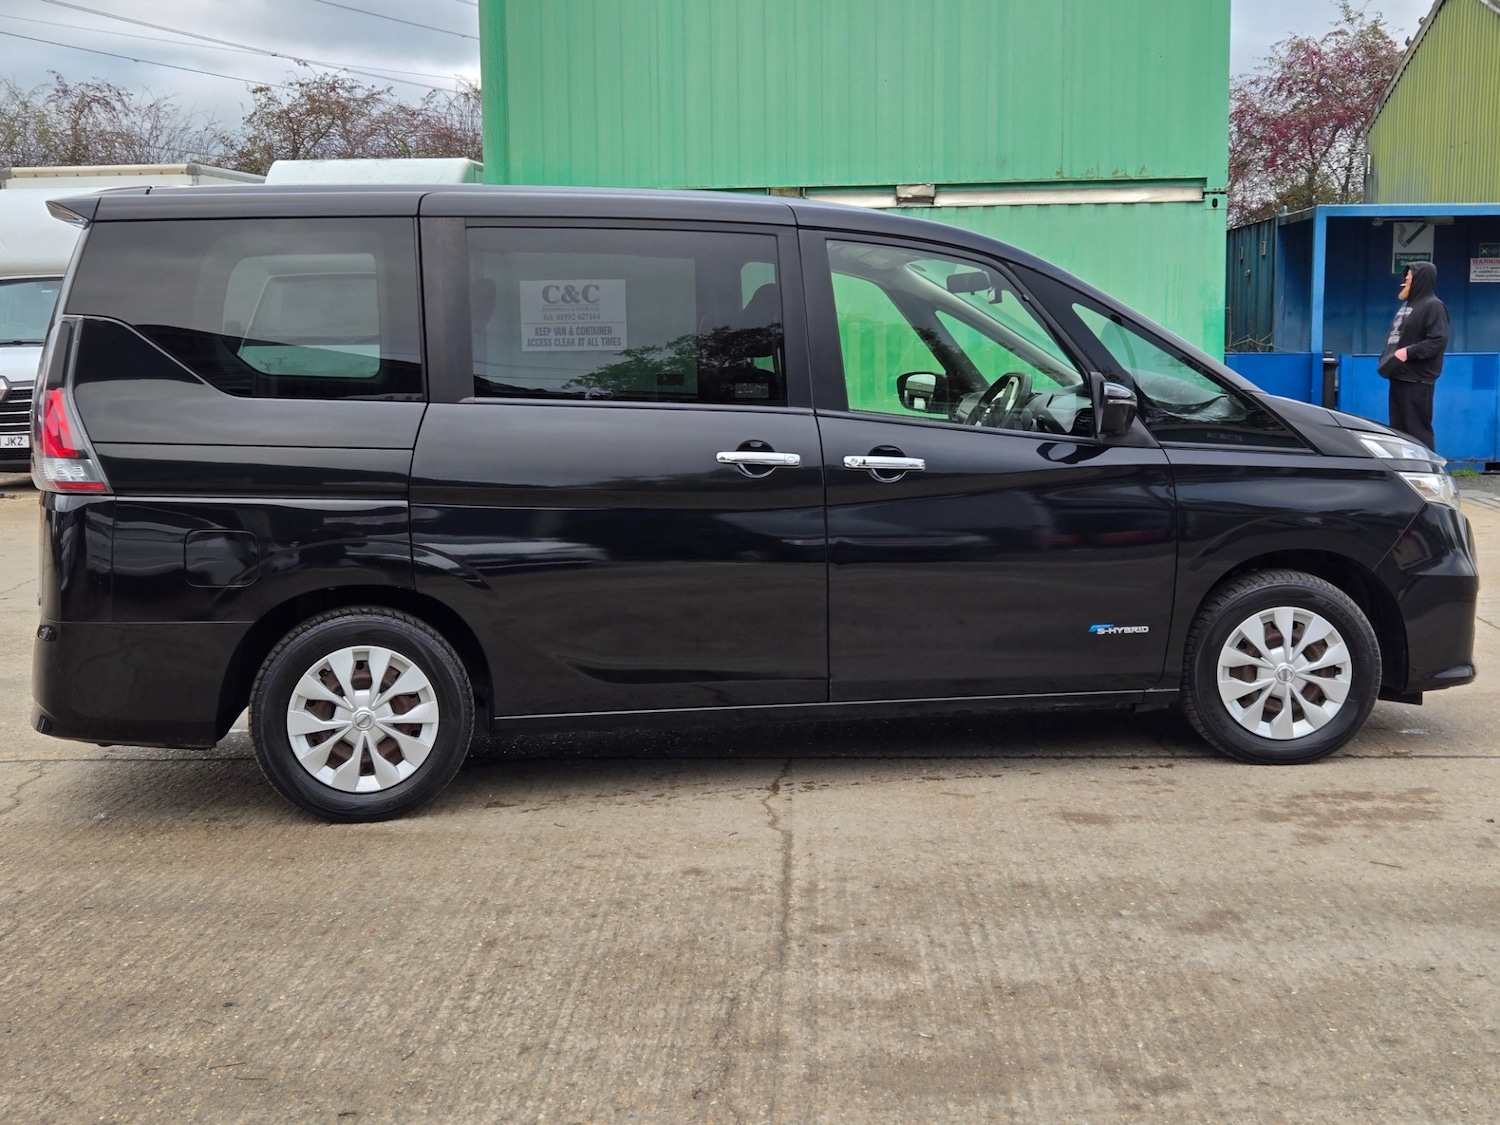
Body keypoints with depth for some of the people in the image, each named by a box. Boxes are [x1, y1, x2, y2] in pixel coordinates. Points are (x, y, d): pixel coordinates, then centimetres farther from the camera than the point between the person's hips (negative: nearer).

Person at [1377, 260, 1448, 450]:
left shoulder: (1433, 306, -9)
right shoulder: (1407, 303, 20)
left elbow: (1438, 341, -18)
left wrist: (1408, 352, -24)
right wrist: (1386, 357, 12)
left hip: (1417, 379, -9)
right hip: (1399, 376, 9)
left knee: (1417, 429, -7)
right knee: (1398, 428, 11)